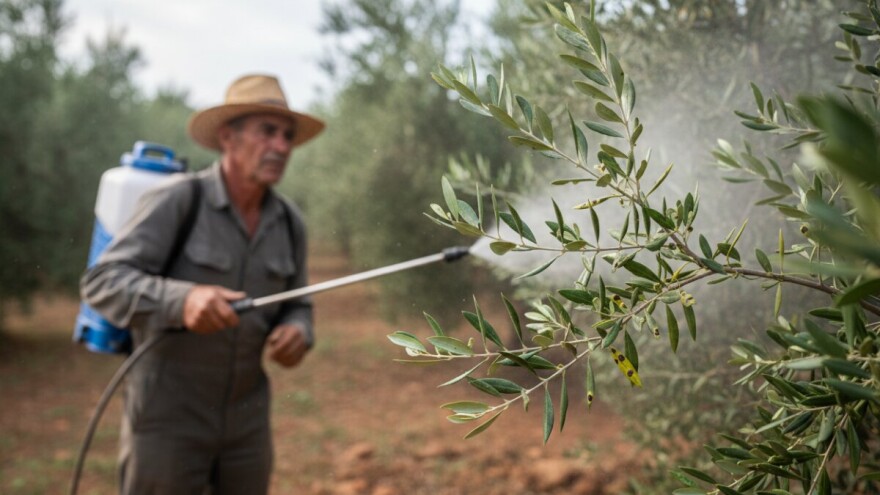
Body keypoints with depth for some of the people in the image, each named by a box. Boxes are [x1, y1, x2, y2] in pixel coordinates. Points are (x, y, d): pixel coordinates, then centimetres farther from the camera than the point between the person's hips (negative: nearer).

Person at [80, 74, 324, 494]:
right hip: (166, 417, -5)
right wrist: (182, 300, -39)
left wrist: (296, 335, -13)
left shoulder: (288, 222, 2)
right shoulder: (177, 200, -15)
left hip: (245, 419, 6)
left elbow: (295, 308, 12)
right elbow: (103, 283, -21)